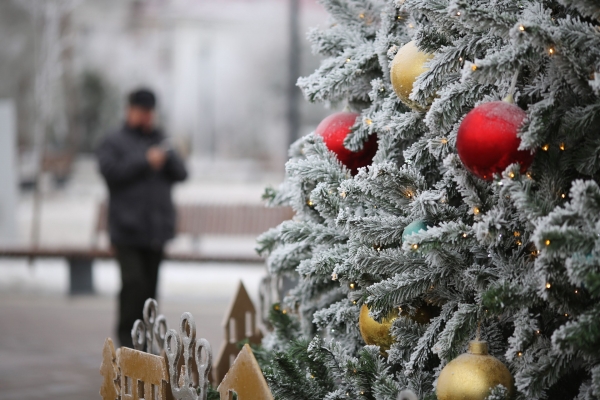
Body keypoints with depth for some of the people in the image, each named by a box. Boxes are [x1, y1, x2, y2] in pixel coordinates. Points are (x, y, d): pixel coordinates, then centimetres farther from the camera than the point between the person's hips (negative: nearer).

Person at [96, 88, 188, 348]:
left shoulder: (160, 142, 20)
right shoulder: (113, 143, 6)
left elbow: (181, 174, 11)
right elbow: (111, 171, -12)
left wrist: (167, 158, -9)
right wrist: (145, 161, -14)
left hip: (156, 229, 5)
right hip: (127, 229, -5)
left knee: (150, 285, 5)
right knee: (133, 282, -16)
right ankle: (127, 335, -9)